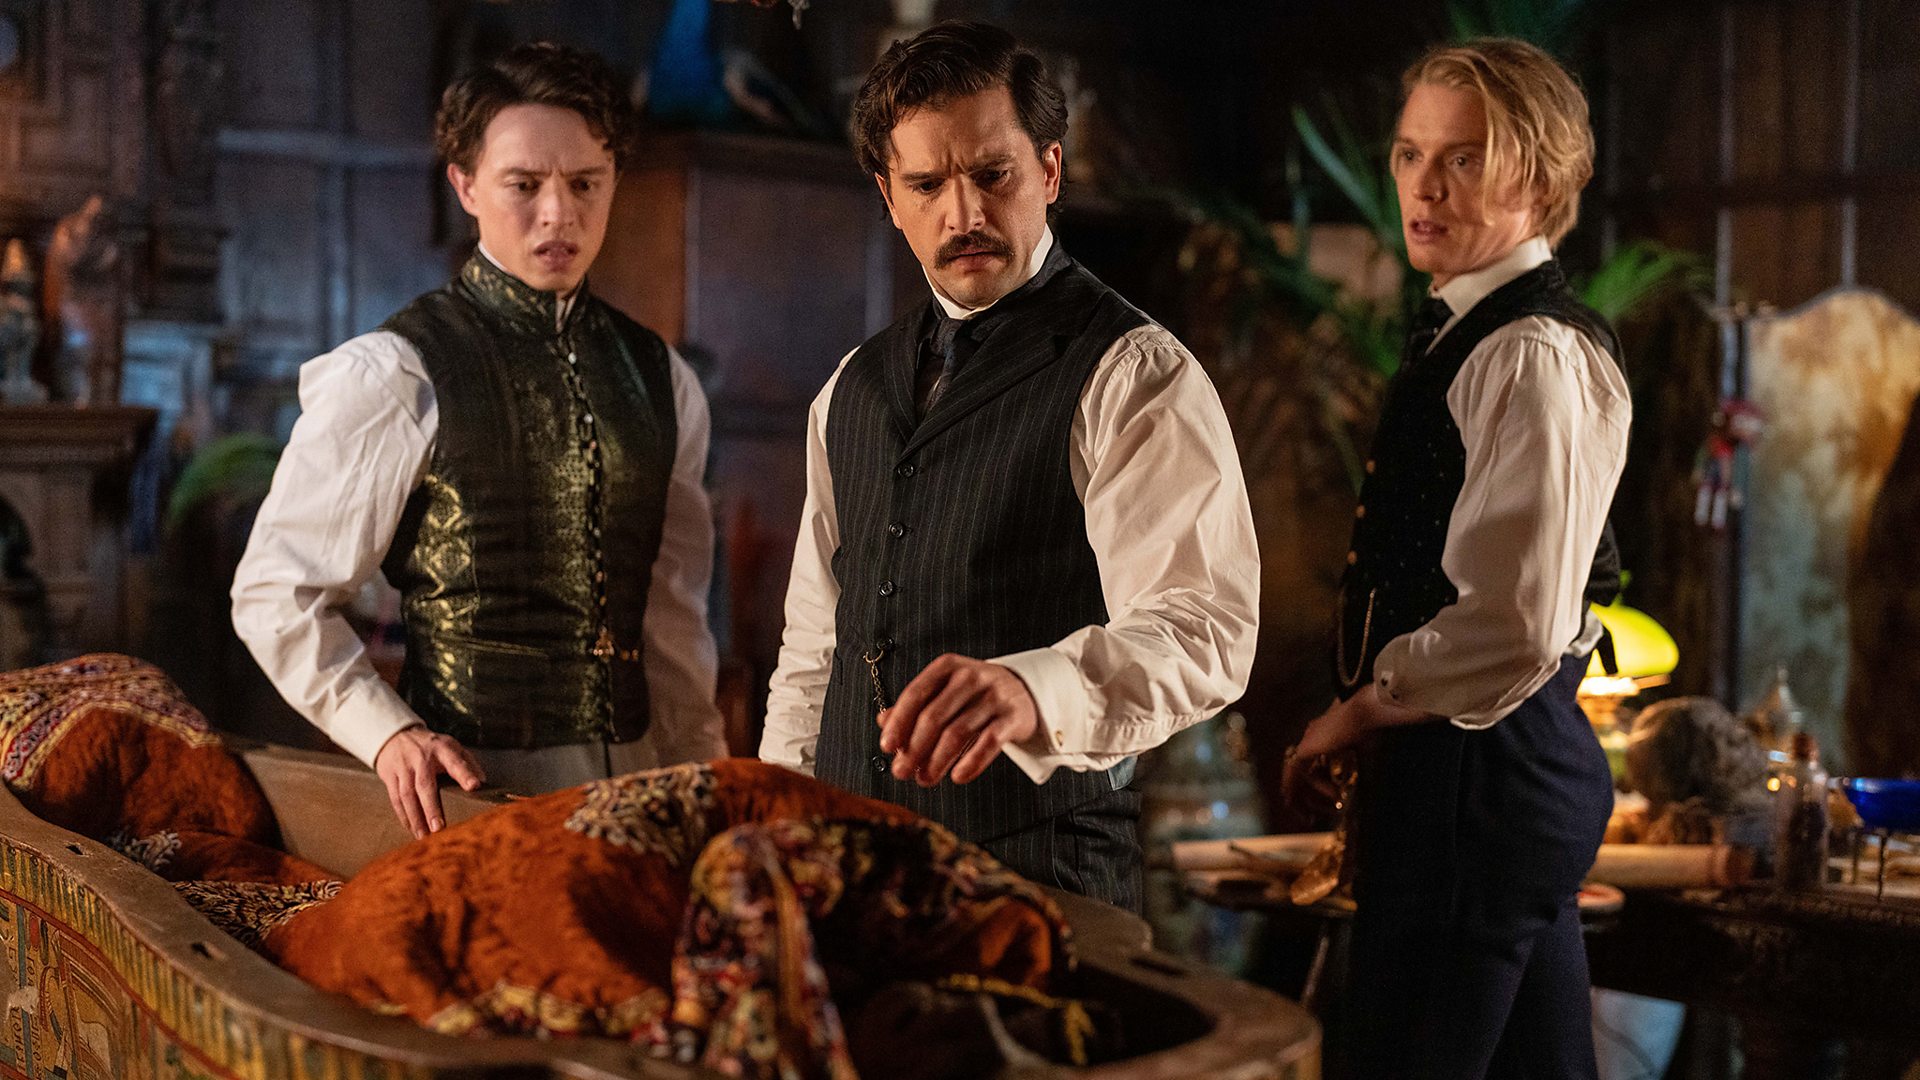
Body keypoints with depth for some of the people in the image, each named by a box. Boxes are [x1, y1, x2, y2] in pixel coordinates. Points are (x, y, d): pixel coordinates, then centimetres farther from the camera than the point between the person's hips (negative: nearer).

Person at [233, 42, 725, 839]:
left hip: (630, 777, 5)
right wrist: (388, 735, -16)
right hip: (474, 784, -5)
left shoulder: (661, 380, 10)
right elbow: (275, 593, -4)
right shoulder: (394, 376, -6)